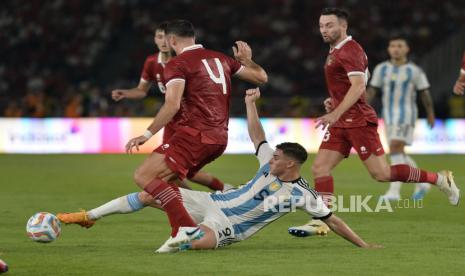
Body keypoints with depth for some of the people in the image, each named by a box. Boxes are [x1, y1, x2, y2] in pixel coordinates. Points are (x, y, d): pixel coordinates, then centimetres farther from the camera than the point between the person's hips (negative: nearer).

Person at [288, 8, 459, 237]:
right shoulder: (335, 52, 18)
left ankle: (440, 179, 2)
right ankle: (320, 221, -2)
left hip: (358, 121, -10)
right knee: (319, 168, -2)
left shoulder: (349, 50, -14)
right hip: (341, 123, 10)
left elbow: (358, 86, -25)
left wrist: (337, 113, -32)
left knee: (381, 174, -9)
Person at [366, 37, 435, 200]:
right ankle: (422, 183, 30)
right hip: (389, 115, 5)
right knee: (399, 154, 10)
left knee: (395, 149, -20)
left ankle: (394, 191, -21)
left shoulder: (415, 70, -3)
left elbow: (425, 94, 5)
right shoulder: (381, 69, 6)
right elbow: (371, 91, 6)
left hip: (406, 114, -5)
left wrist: (431, 115, 13)